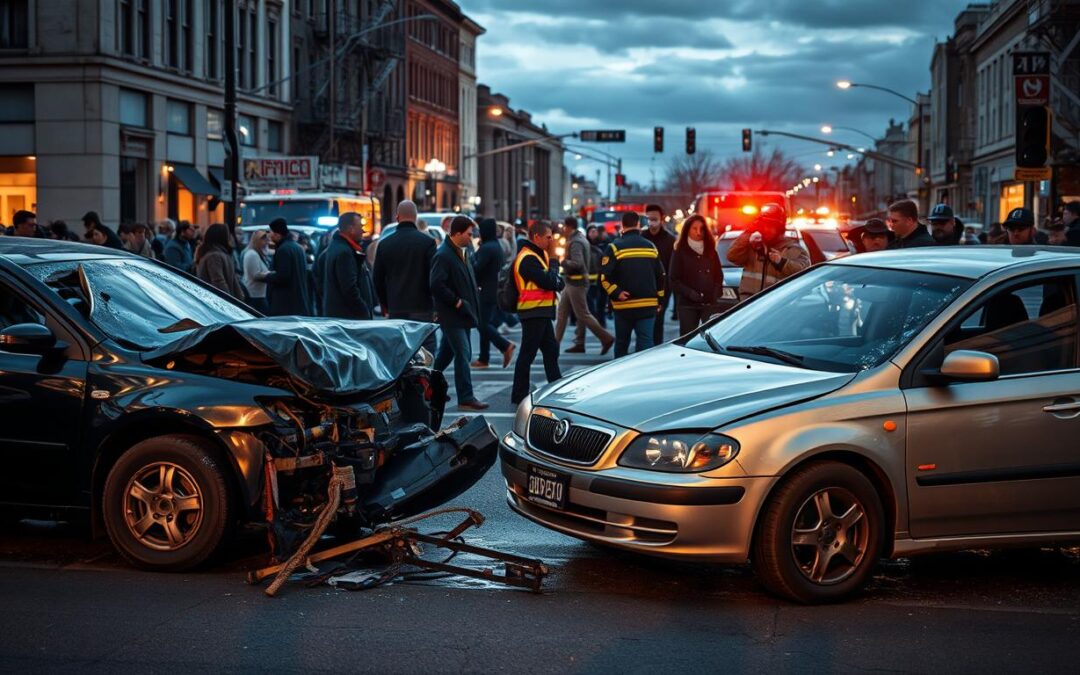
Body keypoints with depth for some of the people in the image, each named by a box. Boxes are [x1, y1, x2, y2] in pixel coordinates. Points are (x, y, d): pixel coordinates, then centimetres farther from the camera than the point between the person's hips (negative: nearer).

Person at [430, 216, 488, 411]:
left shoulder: (460, 252, 13)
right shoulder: (443, 255, -17)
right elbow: (436, 285, -24)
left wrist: (469, 304, 12)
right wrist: (457, 302, -19)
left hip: (461, 314, 9)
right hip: (451, 315, -9)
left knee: (446, 352, 17)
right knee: (463, 354, -8)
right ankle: (466, 398, -5)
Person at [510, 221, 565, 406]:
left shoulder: (540, 255, 16)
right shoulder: (528, 259, -17)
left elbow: (556, 281, 13)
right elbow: (548, 282, -23)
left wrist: (554, 279, -9)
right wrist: (554, 276, -2)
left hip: (542, 311, 10)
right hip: (534, 311, -10)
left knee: (551, 350, 16)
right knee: (527, 354, -5)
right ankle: (519, 395, 0)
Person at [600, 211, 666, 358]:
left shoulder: (615, 247, -4)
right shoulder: (651, 247, 8)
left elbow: (604, 276, -14)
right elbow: (661, 276, 13)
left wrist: (616, 292, -11)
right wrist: (659, 301, 20)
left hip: (624, 305, -2)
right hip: (648, 305, 2)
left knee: (621, 344, 11)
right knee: (646, 342, -3)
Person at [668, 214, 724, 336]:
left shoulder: (711, 251, 14)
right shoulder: (680, 252, 3)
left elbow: (719, 276, 18)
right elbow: (673, 280, -1)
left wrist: (717, 292, -2)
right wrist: (689, 292, -15)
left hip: (710, 304, 3)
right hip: (688, 305, -2)